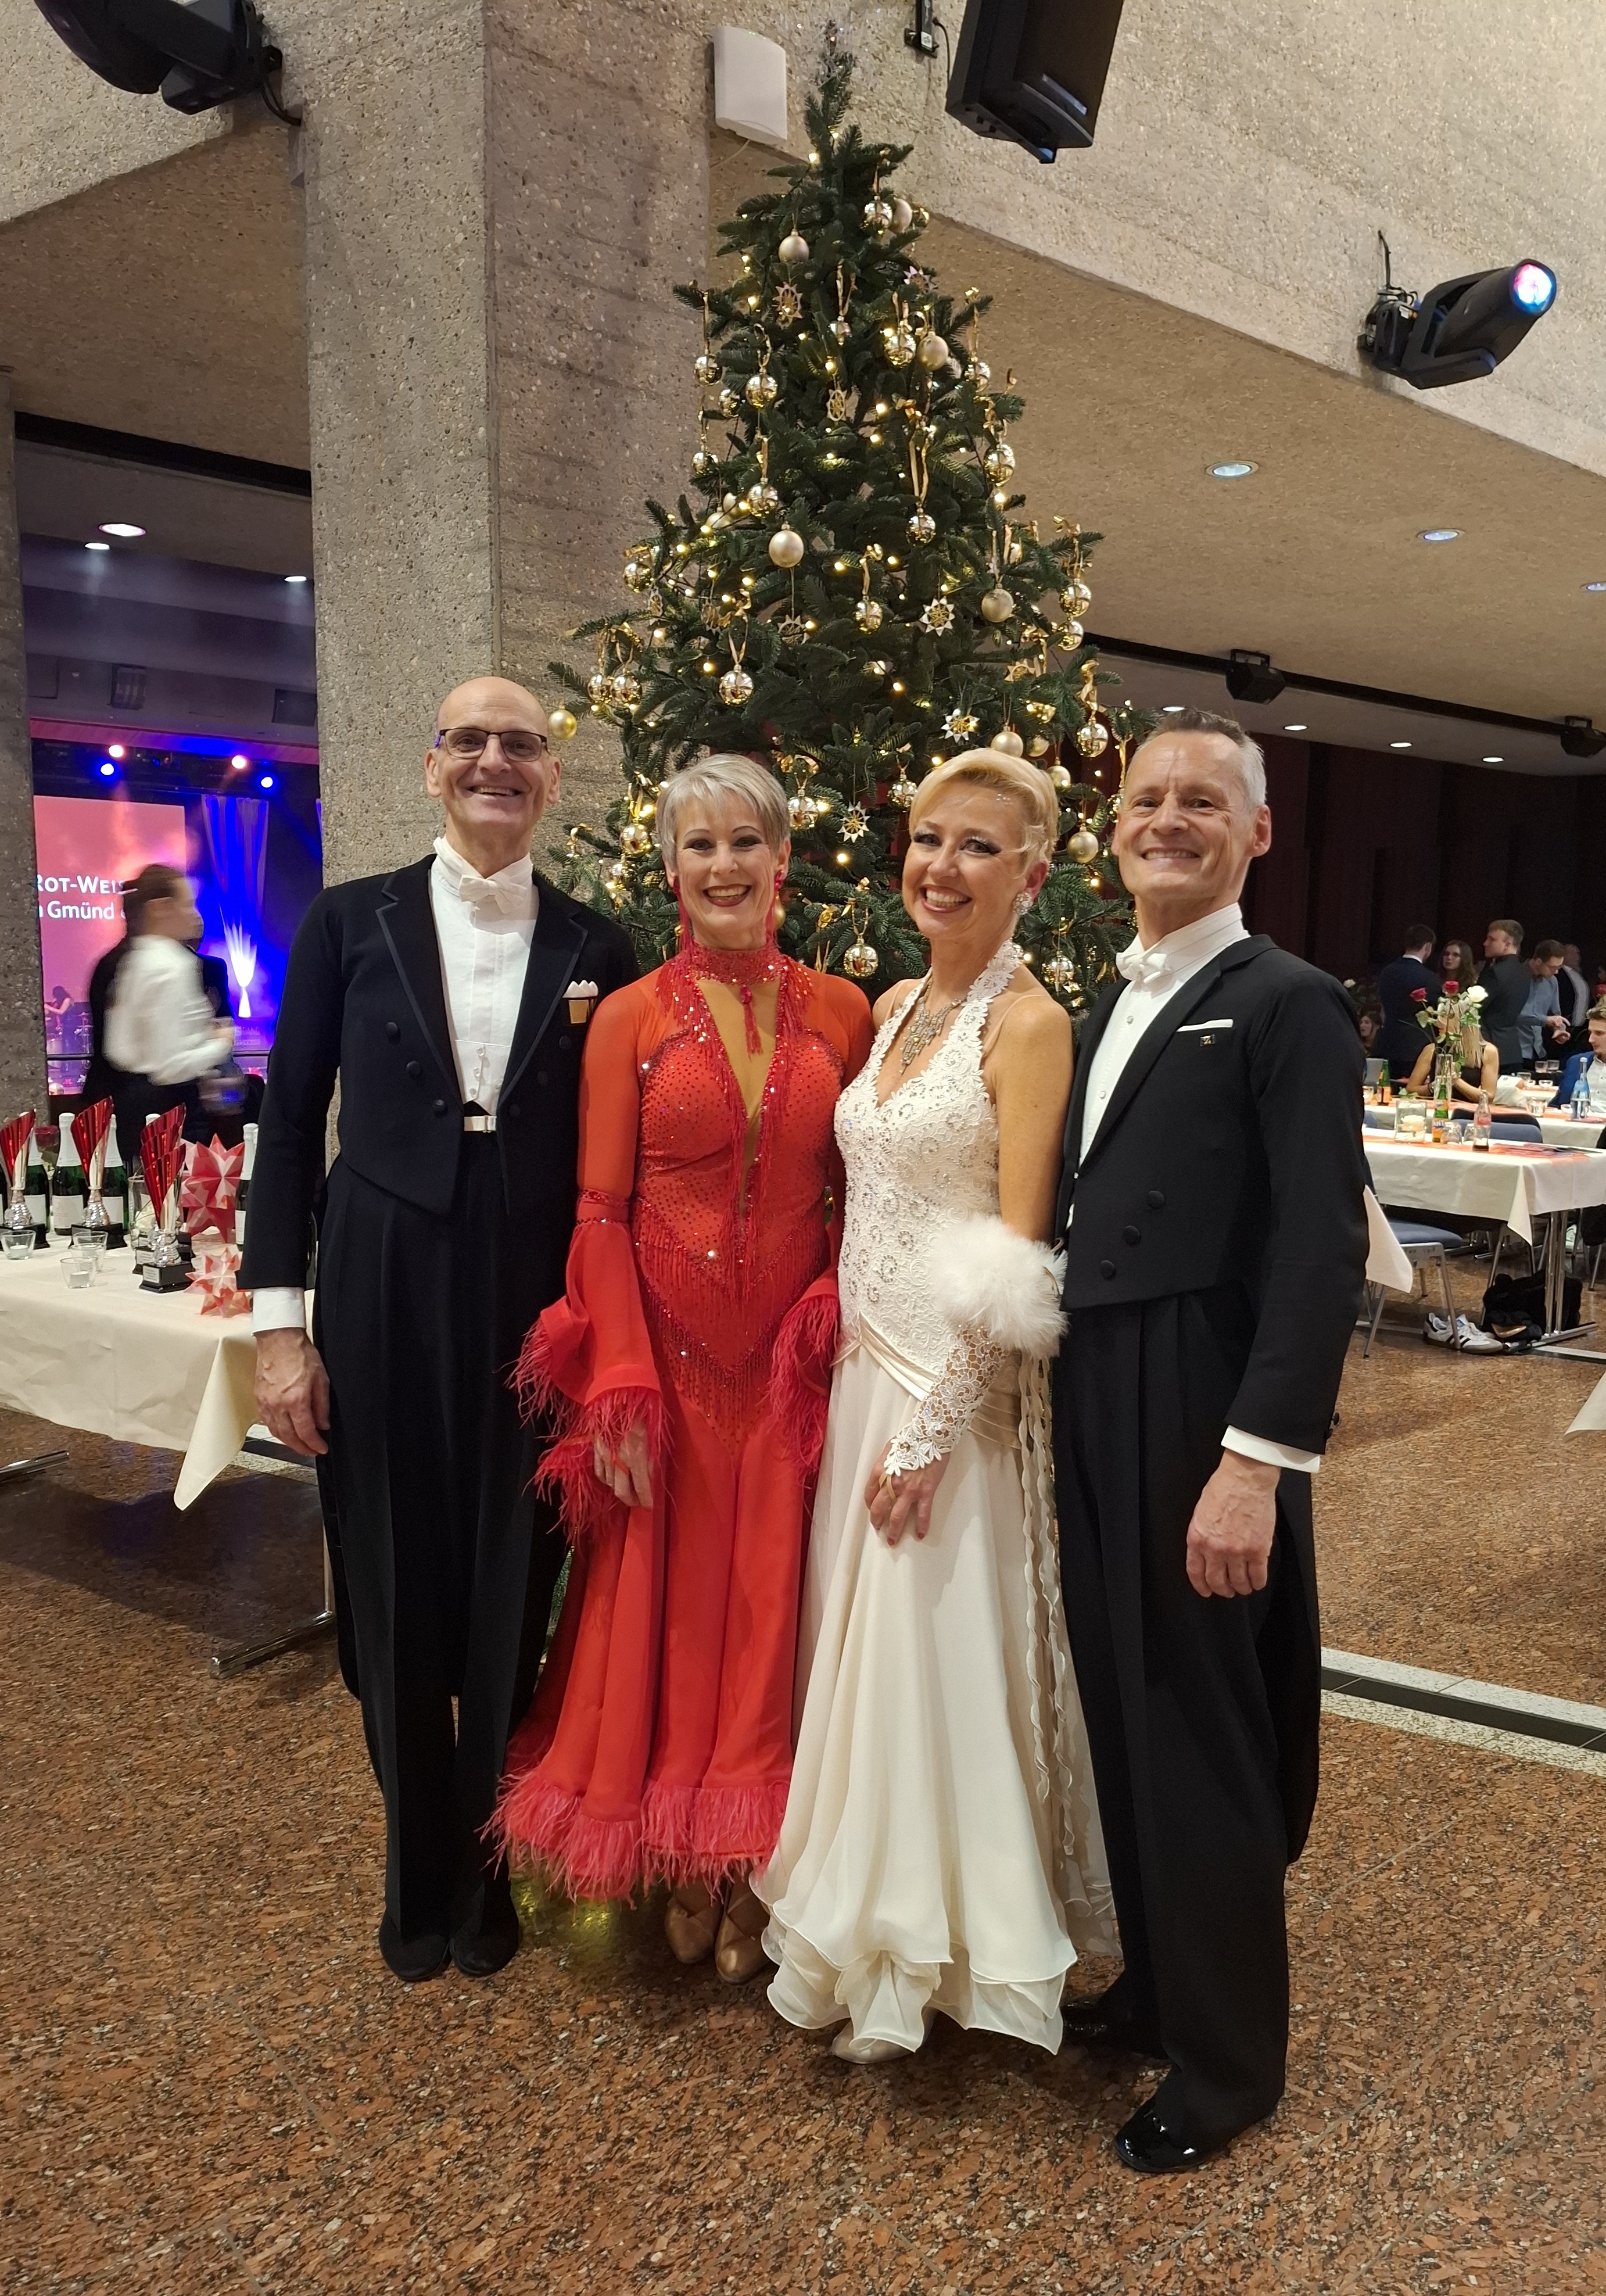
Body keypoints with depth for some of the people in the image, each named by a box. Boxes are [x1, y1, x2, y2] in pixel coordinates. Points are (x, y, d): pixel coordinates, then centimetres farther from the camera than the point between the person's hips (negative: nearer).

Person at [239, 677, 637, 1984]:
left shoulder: (597, 951, 3)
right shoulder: (351, 922, 1)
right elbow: (291, 1121, 1)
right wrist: (279, 1320, -4)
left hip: (537, 1314, 1)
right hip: (382, 1305, 0)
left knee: (514, 1602, 10)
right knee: (395, 1603, 11)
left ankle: (490, 1873, 34)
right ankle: (420, 1878, 34)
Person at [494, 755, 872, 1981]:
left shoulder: (841, 1012, 3)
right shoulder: (632, 1018, -1)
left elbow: (860, 1196, 5)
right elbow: (599, 1213, -4)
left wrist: (840, 1329, -10)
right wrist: (621, 1383, -11)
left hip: (795, 1363, 1)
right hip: (667, 1353, -1)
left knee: (772, 1610, 8)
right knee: (669, 1606, 8)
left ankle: (755, 1877, 27)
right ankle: (679, 1867, 29)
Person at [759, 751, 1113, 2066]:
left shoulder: (1029, 1024, -13)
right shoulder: (895, 1007, 10)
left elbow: (1018, 1249, -16)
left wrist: (935, 1426, -18)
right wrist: (864, 1380, 10)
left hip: (958, 1388, -7)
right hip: (867, 1366, 8)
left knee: (938, 1650, 3)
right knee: (860, 1642, 15)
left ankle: (931, 1953, 23)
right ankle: (865, 1931, 34)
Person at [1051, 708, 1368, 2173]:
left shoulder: (1287, 1004, -10)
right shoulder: (1114, 1006, 15)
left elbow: (1322, 1248, -17)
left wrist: (1258, 1461, -22)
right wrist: (1073, 1416, 11)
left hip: (1203, 1430, -7)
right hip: (1097, 1421, 7)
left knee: (1201, 1739, 5)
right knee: (1125, 1719, 18)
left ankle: (1226, 2061, 25)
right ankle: (1157, 1983, 38)